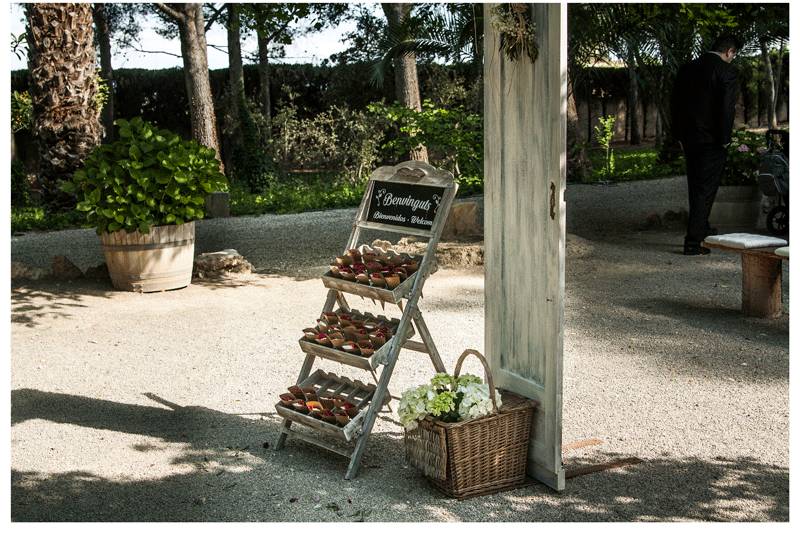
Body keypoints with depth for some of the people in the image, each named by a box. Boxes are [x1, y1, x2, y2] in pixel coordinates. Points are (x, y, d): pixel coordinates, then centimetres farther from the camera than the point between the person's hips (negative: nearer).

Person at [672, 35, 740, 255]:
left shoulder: (687, 69, 8)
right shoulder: (726, 71, -11)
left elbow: (676, 103, 10)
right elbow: (727, 107, -18)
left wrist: (680, 136, 14)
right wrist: (724, 139, -9)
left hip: (689, 139, 6)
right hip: (712, 141, -6)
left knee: (696, 188, 19)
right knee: (705, 190, 0)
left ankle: (702, 230, 36)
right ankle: (693, 243, -1)